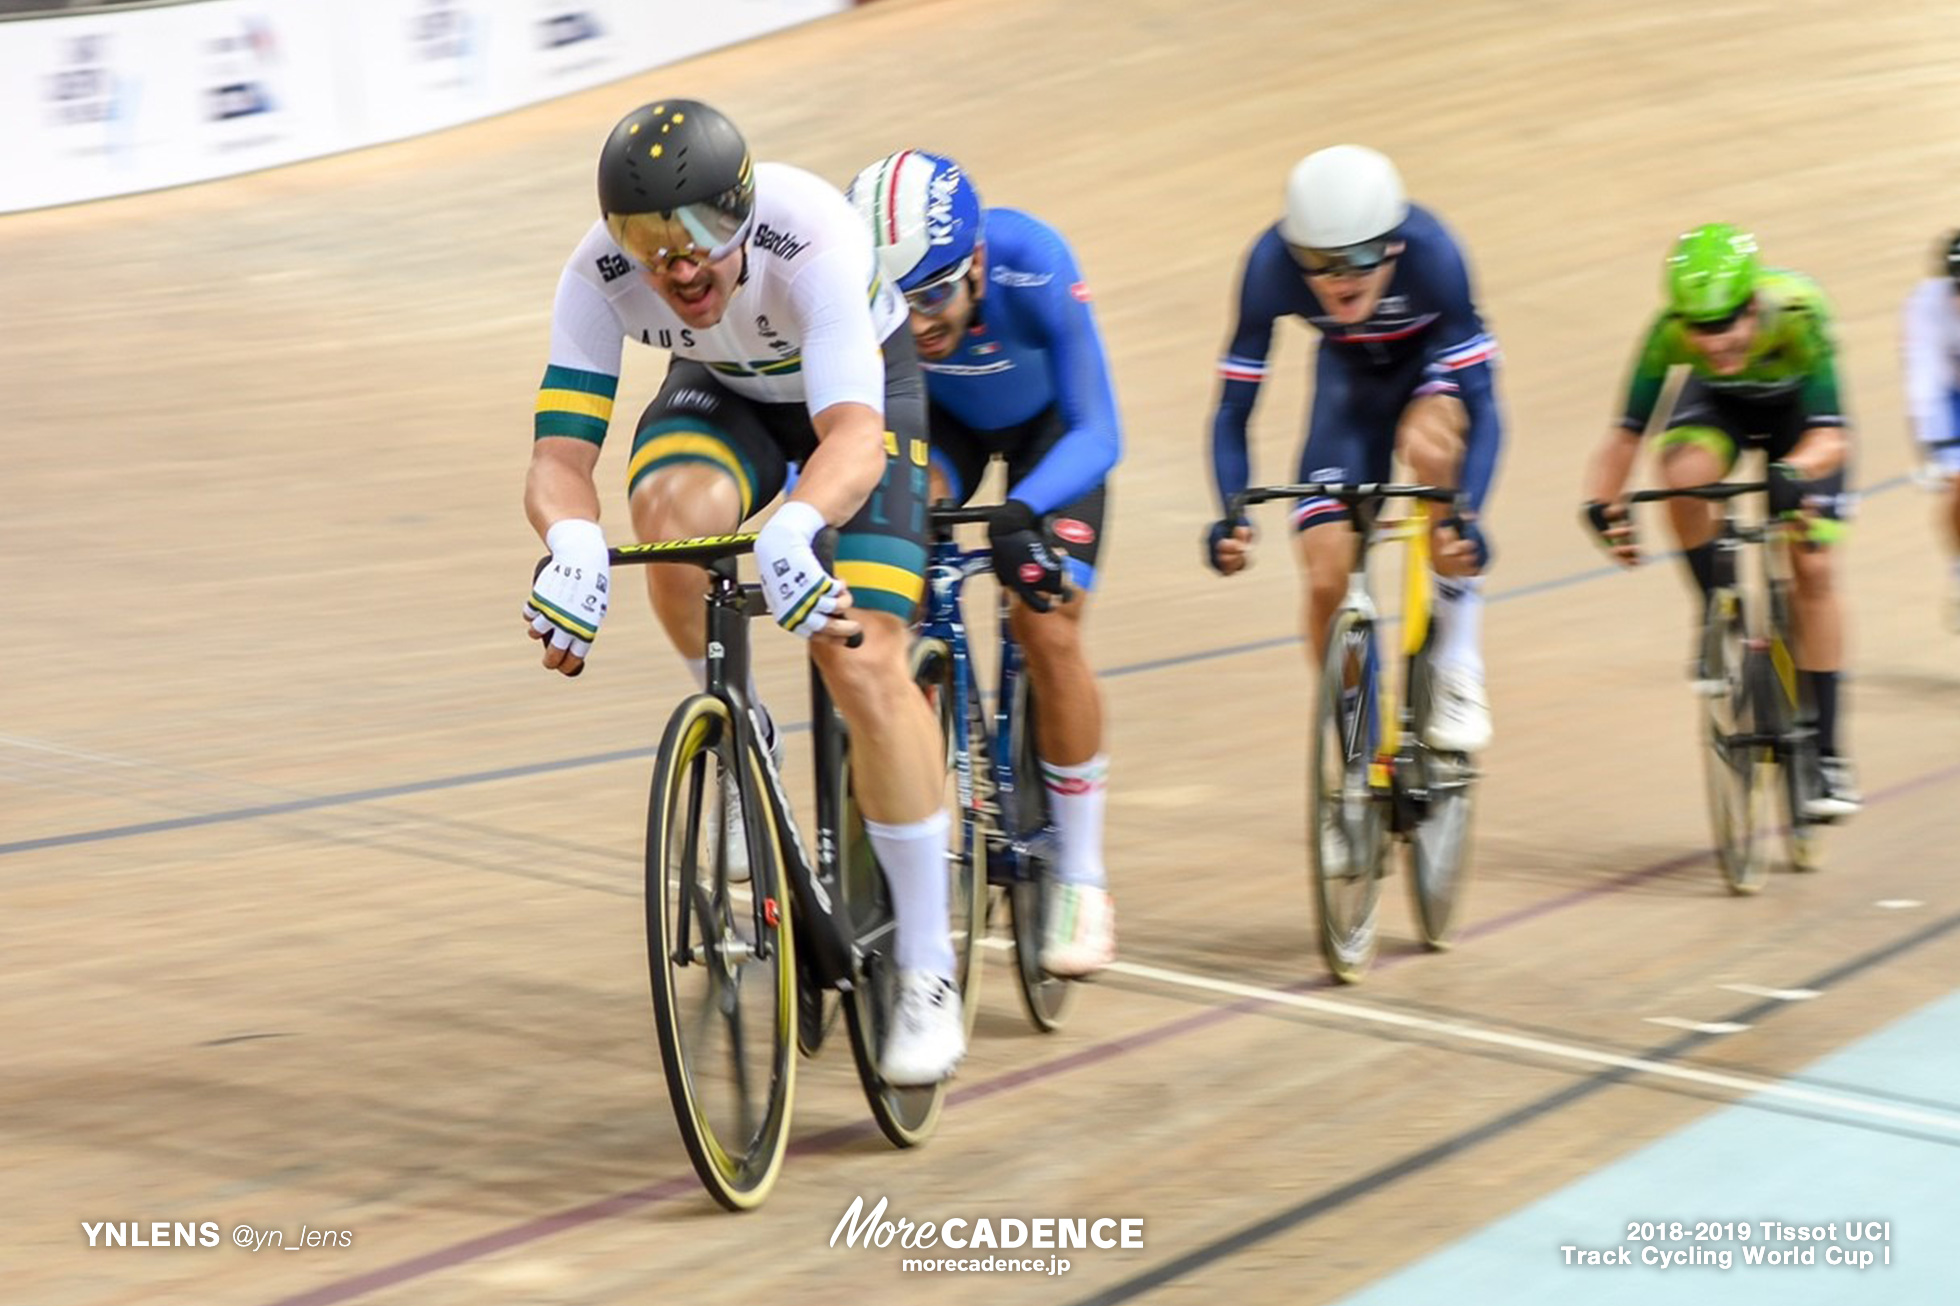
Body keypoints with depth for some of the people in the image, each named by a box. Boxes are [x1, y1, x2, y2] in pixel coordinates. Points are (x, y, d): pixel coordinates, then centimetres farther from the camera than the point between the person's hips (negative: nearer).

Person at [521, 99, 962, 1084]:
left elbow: (854, 439, -50)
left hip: (864, 388, -3)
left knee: (861, 665, -19)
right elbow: (557, 458, -34)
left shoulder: (813, 241, -40)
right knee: (673, 510, -34)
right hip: (723, 393, 3)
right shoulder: (599, 273, -30)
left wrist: (791, 529, -70)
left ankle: (928, 966, -6)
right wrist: (572, 542, -57)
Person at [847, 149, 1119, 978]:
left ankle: (1081, 878, -1)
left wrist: (1023, 511, -58)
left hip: (1048, 423, -2)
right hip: (939, 419, 2)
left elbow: (1097, 432, -40)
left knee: (1048, 629, -16)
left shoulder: (1032, 266, -40)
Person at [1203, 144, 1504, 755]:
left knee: (1429, 442, -38)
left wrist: (1468, 517, -50)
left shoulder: (1428, 252, -37)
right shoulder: (1271, 266, -32)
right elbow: (1234, 409, -26)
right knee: (1327, 578, -10)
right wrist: (1231, 516, -42)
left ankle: (1460, 667, -21)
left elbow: (1482, 402, -36)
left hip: (1433, 359, -2)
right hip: (1351, 372, 2)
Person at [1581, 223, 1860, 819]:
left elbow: (1830, 437, -43)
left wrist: (1795, 472, -64)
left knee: (1812, 568, -10)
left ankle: (1827, 750, 1)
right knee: (1685, 475, -33)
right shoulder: (1670, 331, -34)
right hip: (1719, 403, 1)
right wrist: (1601, 502, -49)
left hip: (1798, 410, -1)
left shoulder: (1797, 314, -40)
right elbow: (1627, 433, -32)